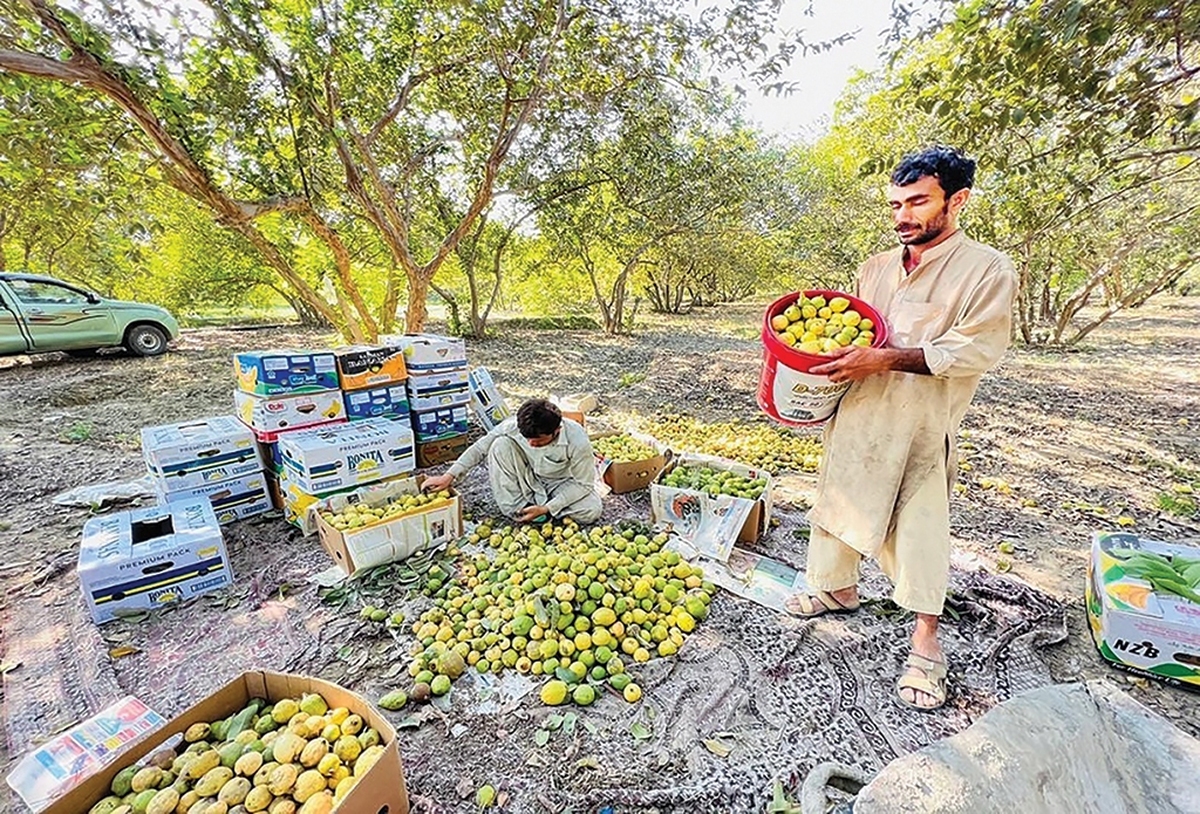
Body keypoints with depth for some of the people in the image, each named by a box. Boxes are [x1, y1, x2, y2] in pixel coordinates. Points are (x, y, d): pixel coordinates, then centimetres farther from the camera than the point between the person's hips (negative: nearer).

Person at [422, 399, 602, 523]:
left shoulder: (577, 441, -33)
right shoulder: (513, 426, -28)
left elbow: (584, 483, -22)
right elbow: (480, 448, -14)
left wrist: (546, 509, -27)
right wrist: (449, 476, -20)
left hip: (561, 483, -1)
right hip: (528, 480, 1)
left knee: (591, 511, -29)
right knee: (500, 445, -27)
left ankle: (543, 504, -5)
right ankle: (518, 506, -15)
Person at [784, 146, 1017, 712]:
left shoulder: (987, 270, -5)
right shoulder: (876, 268, 12)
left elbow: (976, 348, -15)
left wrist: (886, 359, -24)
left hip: (923, 428, -6)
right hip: (857, 414, 6)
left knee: (921, 527, 1)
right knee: (840, 502, 15)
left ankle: (925, 642, 20)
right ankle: (840, 588, 39)